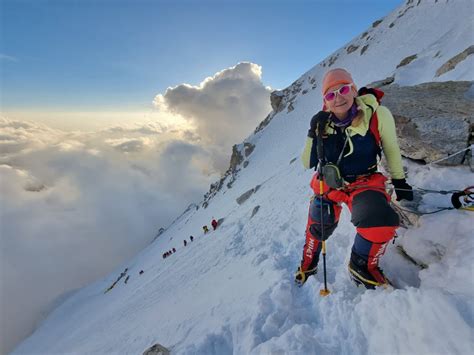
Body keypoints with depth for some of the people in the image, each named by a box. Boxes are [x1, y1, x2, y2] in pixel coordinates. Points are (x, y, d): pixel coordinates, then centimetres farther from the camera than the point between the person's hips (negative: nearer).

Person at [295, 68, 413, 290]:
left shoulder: (377, 115, -16)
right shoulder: (322, 124, -10)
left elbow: (391, 149, 1)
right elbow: (308, 163, -11)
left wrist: (399, 180, 10)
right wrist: (314, 135, -25)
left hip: (364, 183, -1)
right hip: (329, 184, 2)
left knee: (382, 223, -28)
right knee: (318, 228, 14)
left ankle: (362, 267, 4)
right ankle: (308, 263, 48)